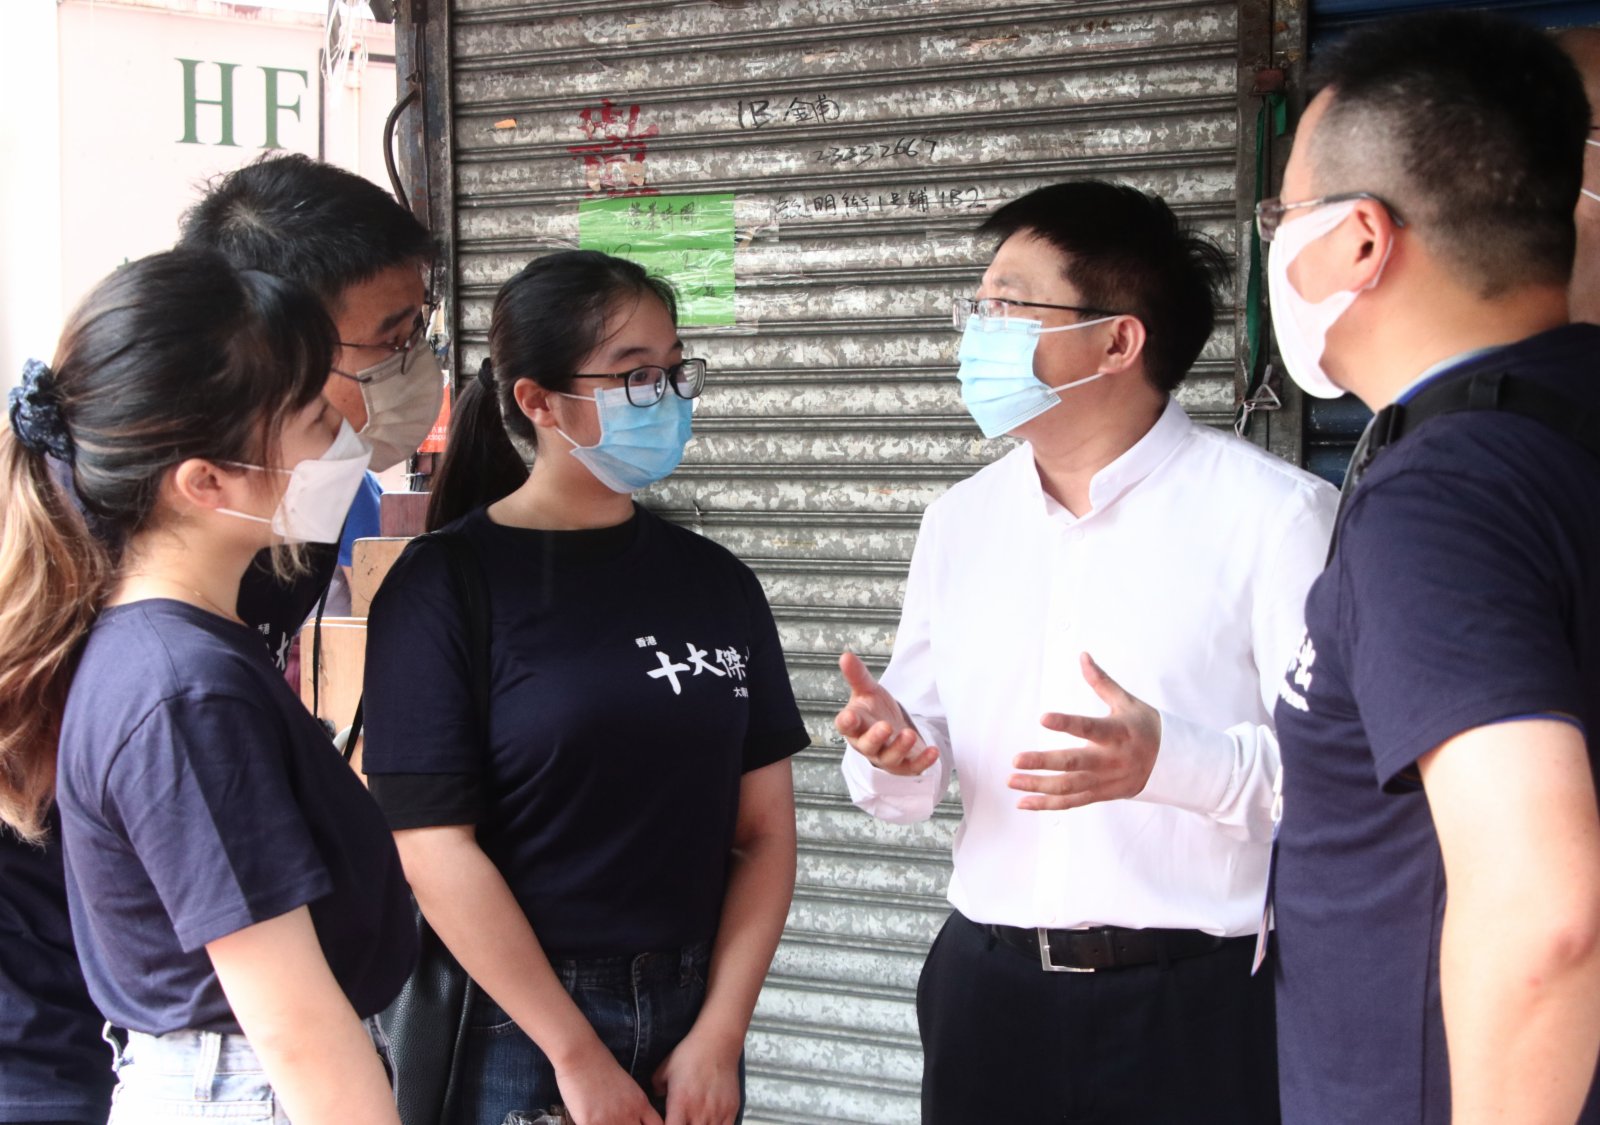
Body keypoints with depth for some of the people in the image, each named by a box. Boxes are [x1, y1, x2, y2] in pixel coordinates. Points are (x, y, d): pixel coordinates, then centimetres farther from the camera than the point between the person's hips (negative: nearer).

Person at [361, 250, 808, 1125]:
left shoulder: (716, 583, 5)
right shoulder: (443, 586, -9)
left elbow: (765, 828, 2)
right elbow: (435, 851, -14)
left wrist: (719, 1033, -7)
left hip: (693, 1013, 4)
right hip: (515, 1027, -4)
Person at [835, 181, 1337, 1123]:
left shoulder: (1274, 513, -9)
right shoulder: (962, 520, 10)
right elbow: (914, 781, 11)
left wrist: (1171, 760, -29)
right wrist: (889, 752, -10)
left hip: (1197, 1008, -5)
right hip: (987, 996, 5)